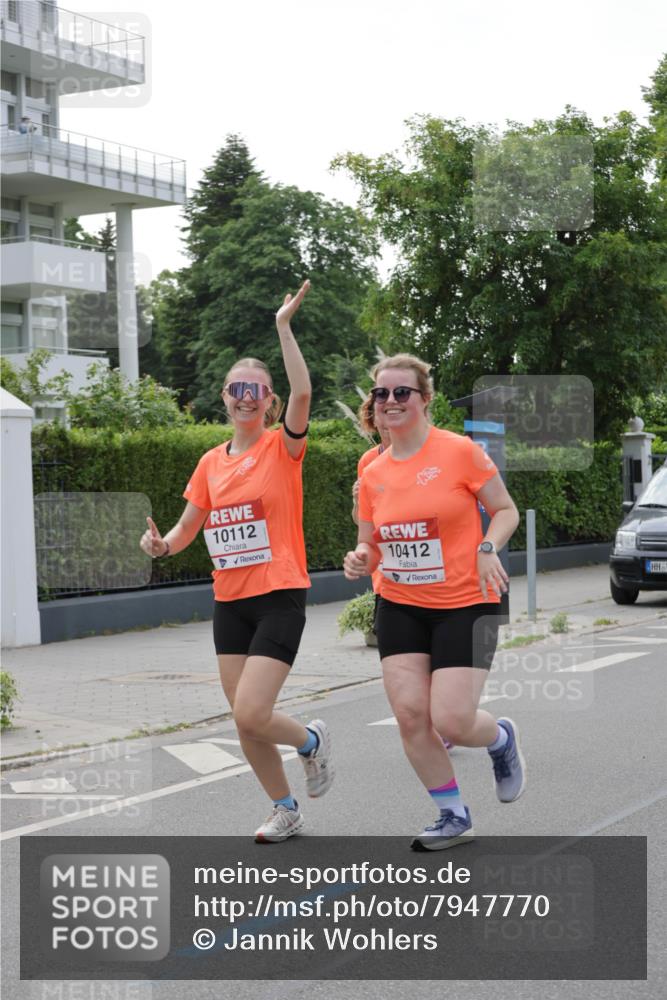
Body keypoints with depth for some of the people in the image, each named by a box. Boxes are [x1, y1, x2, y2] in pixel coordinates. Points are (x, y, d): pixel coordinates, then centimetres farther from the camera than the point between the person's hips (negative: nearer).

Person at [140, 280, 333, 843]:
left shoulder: (283, 448, -5)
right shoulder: (211, 463, 9)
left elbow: (302, 395, -24)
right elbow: (188, 527, 16)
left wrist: (284, 326, -25)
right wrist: (162, 544, -6)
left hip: (280, 598, -6)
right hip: (230, 601, 6)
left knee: (250, 715, -15)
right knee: (244, 719, 7)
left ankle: (311, 740, 17)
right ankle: (286, 811, 27)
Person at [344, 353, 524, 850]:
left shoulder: (460, 451, -9)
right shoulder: (373, 474, 5)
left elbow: (506, 510, -2)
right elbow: (370, 545, 14)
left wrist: (488, 547, -20)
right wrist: (361, 561, -8)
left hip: (466, 605, -4)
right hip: (400, 607, 5)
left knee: (451, 722, -12)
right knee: (409, 713, -5)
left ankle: (502, 737, 26)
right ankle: (454, 816, 15)